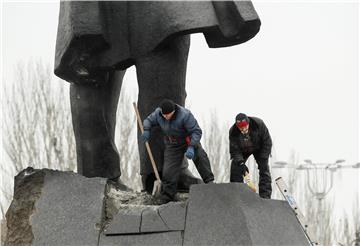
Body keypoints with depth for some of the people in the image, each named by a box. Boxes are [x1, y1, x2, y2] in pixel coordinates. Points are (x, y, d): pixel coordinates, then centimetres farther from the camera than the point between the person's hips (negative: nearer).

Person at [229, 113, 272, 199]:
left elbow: (267, 142, -23)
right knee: (235, 170, -9)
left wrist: (263, 160, -25)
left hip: (259, 149, -1)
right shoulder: (233, 132, -30)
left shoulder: (259, 124, -34)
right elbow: (235, 151, -24)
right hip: (242, 150, 1)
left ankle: (265, 197, -12)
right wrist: (241, 163, -39)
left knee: (264, 169, -13)